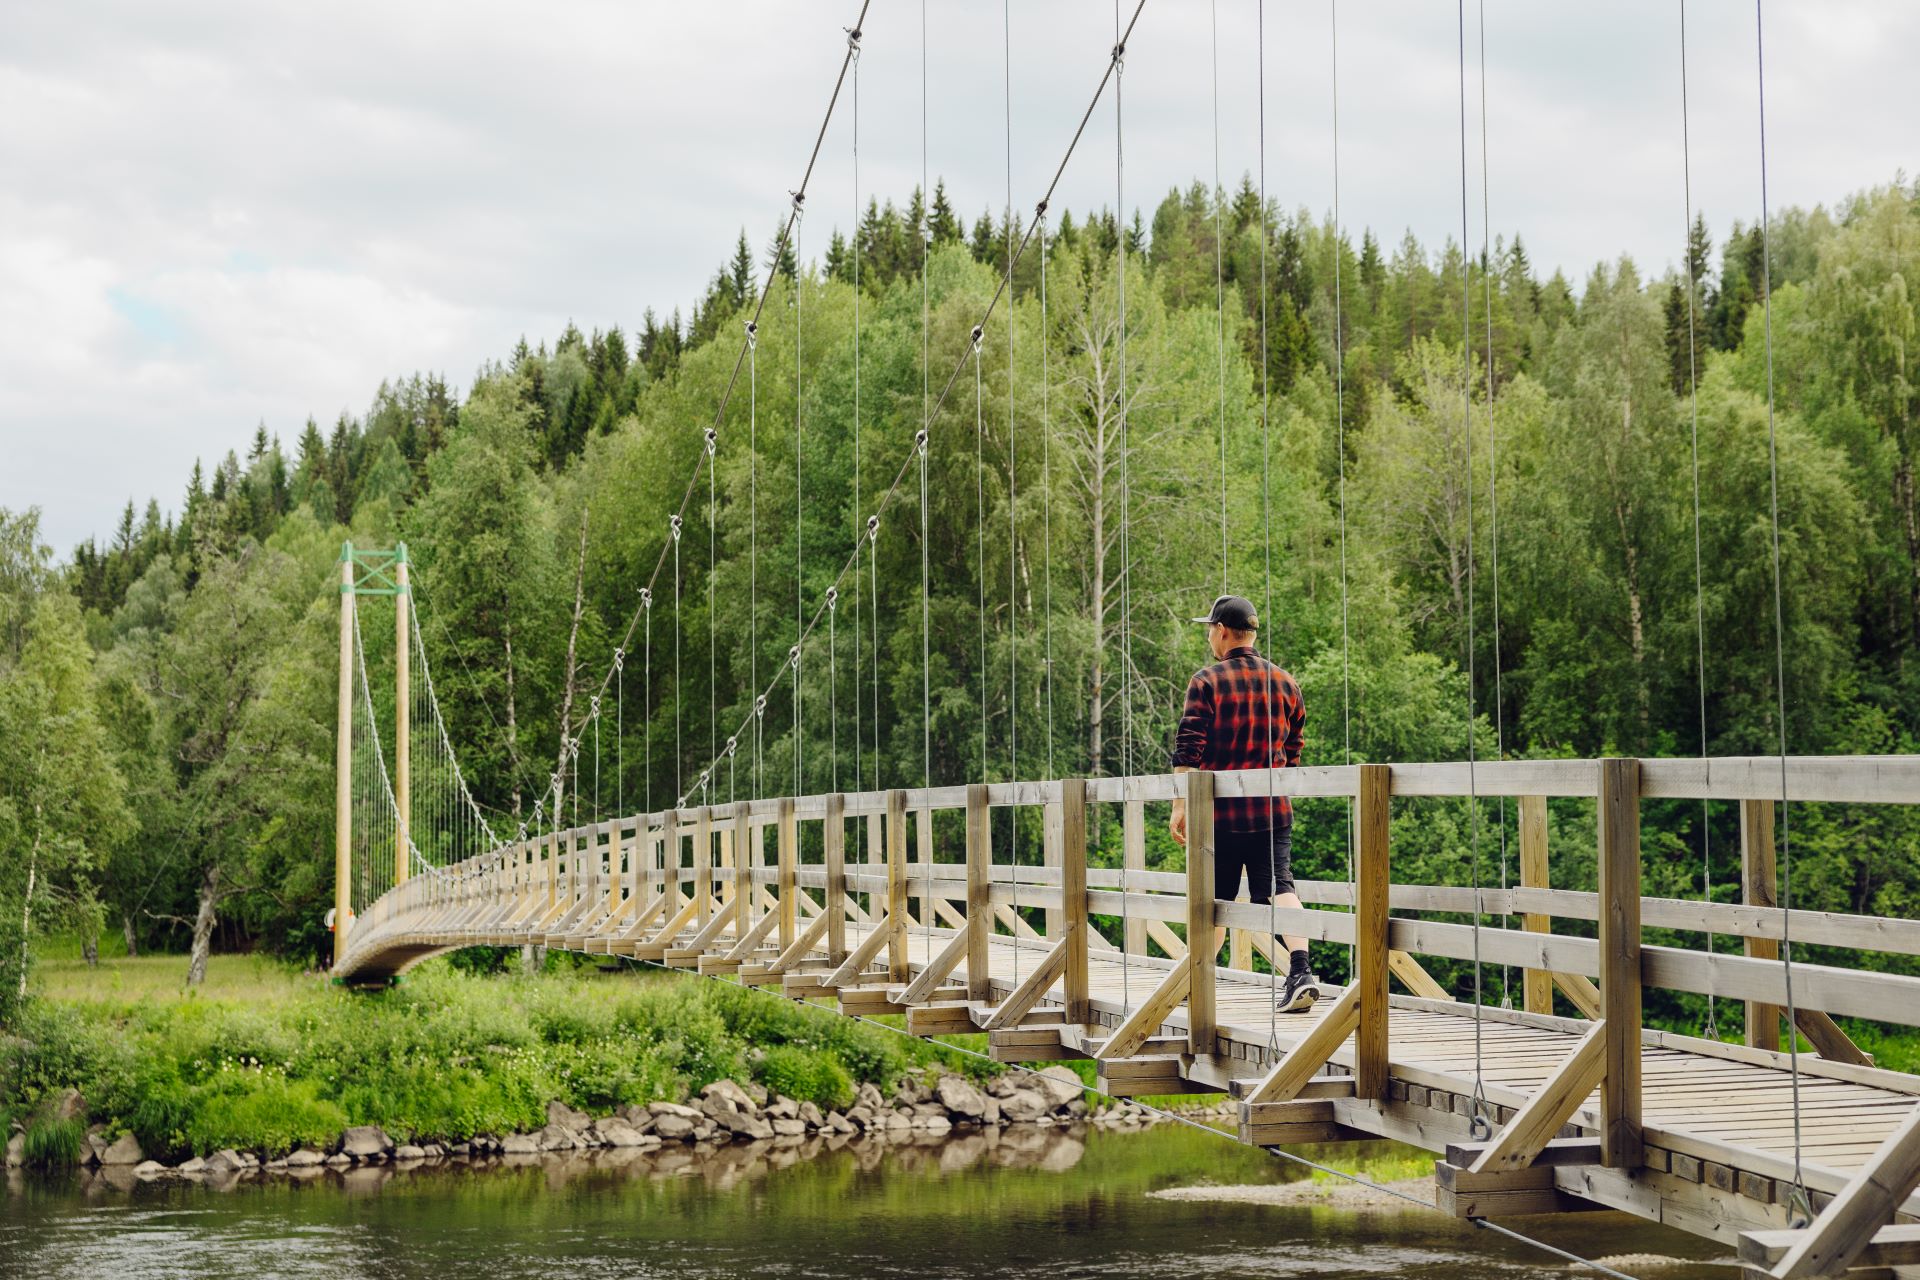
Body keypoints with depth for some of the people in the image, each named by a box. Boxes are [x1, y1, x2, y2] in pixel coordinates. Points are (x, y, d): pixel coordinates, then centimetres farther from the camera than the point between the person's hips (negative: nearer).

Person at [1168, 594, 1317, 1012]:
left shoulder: (1206, 681, -6)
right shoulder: (1285, 683, 8)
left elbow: (1188, 749, -11)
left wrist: (1180, 806, -9)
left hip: (1218, 810, -3)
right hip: (1273, 808, 3)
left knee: (1214, 898, 10)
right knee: (1279, 887, -2)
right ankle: (1300, 970, -22)